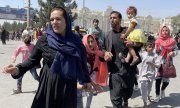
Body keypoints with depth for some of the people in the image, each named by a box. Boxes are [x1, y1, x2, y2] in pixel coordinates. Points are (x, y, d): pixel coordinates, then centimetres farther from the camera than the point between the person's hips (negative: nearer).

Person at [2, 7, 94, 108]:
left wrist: (86, 80, 10)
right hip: (48, 87, -1)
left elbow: (82, 62, 5)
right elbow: (32, 60, -1)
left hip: (69, 88, 1)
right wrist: (18, 69, -17)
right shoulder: (43, 41, -5)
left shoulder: (75, 42, -1)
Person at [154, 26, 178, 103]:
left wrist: (173, 53, -20)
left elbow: (176, 50, 2)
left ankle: (162, 90, 38)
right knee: (158, 79, -2)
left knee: (166, 80, 5)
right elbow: (155, 51, 3)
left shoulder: (172, 41, -3)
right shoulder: (158, 41, -2)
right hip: (159, 63, 0)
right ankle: (157, 95, 13)